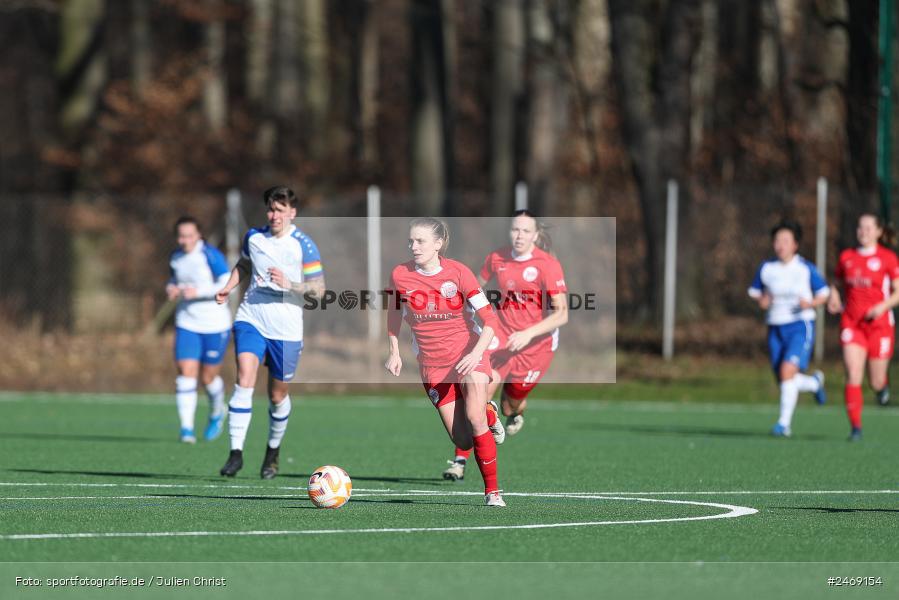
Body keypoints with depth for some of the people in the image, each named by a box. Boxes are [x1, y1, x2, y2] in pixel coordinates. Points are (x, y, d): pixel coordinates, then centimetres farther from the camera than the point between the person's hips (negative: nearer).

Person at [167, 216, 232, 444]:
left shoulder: (211, 255, -13)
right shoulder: (175, 257, 5)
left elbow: (227, 285, -17)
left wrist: (198, 292, -25)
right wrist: (171, 288, 0)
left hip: (215, 324, -4)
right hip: (187, 324, 4)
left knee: (208, 378, 6)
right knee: (186, 372, -12)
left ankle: (217, 413, 37)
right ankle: (187, 427, -14)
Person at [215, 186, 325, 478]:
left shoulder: (304, 246, -6)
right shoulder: (253, 237, 5)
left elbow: (319, 288, -7)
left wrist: (289, 284, -22)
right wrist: (228, 288, 9)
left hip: (286, 330, -2)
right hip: (251, 319, 2)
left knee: (278, 395, 9)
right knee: (244, 380, -18)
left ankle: (273, 451, 33)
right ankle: (236, 452, -19)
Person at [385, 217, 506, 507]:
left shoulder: (458, 273, -12)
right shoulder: (400, 275, -6)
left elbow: (489, 318, -11)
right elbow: (395, 311, 15)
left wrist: (476, 353, -25)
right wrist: (394, 352, 11)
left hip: (468, 355, -2)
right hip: (432, 363, 2)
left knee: (475, 418, -22)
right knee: (462, 441, -3)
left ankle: (492, 491, -8)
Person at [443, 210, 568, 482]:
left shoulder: (548, 265, -17)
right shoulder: (496, 258, -3)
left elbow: (561, 314, -20)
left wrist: (529, 333, -30)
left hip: (537, 343, -2)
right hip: (503, 335, 2)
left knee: (511, 407, 9)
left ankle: (516, 411, 51)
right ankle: (460, 461, -11)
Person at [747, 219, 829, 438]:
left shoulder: (806, 268, -4)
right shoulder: (766, 268, 4)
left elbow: (824, 293, 5)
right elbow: (755, 292, 15)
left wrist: (811, 303, -16)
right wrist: (760, 301, -8)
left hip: (800, 326, -4)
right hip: (776, 328, 4)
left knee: (788, 370, -22)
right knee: (784, 380, 6)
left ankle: (785, 423, -17)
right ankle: (815, 382, 40)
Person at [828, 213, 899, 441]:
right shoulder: (846, 257, 7)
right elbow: (837, 282, 23)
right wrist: (834, 297, 2)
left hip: (879, 323, -2)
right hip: (851, 323, 2)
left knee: (875, 383, 5)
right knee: (853, 376, -14)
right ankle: (855, 427, -11)